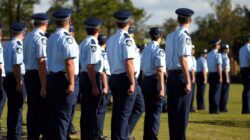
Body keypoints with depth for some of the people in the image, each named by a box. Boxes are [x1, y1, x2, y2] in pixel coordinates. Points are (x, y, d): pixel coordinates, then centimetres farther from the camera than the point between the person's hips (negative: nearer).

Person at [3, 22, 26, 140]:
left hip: (8, 78, 9)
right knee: (17, 109, -4)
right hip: (16, 79, -9)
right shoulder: (18, 45, -15)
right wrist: (19, 83, -22)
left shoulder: (8, 45, 14)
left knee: (12, 109, 16)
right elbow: (16, 65, -22)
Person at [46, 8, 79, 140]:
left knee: (54, 114, 14)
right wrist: (71, 83, -19)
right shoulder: (67, 38, -14)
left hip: (51, 78, 8)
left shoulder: (51, 38, 11)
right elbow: (69, 62, -20)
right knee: (63, 115, -4)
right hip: (63, 79, -8)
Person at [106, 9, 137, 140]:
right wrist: (132, 83, -19)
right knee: (125, 113, -4)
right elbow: (128, 63, -19)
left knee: (117, 112, 15)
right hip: (125, 78, -8)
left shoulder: (110, 39, 10)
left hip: (114, 78, 8)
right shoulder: (127, 39, -14)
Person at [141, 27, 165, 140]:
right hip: (155, 81, -8)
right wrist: (162, 88, -19)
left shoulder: (145, 50, 11)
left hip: (145, 81, 8)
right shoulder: (158, 51, -13)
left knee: (148, 110, 16)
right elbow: (159, 70, -19)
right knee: (156, 111, -2)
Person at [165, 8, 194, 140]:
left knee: (172, 110, 12)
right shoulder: (184, 36, -12)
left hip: (171, 76, 8)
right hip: (181, 75, -8)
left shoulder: (170, 36, 11)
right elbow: (183, 60, -18)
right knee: (182, 111, -3)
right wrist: (188, 82, -17)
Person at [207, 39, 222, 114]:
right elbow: (219, 67, -17)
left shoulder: (209, 55, 11)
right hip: (216, 74, -7)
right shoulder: (217, 54, -12)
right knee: (216, 92, -4)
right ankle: (215, 109, -5)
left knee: (211, 91, 10)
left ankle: (211, 109, 12)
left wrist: (209, 75, 17)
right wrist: (220, 77, -16)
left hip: (210, 74, 7)